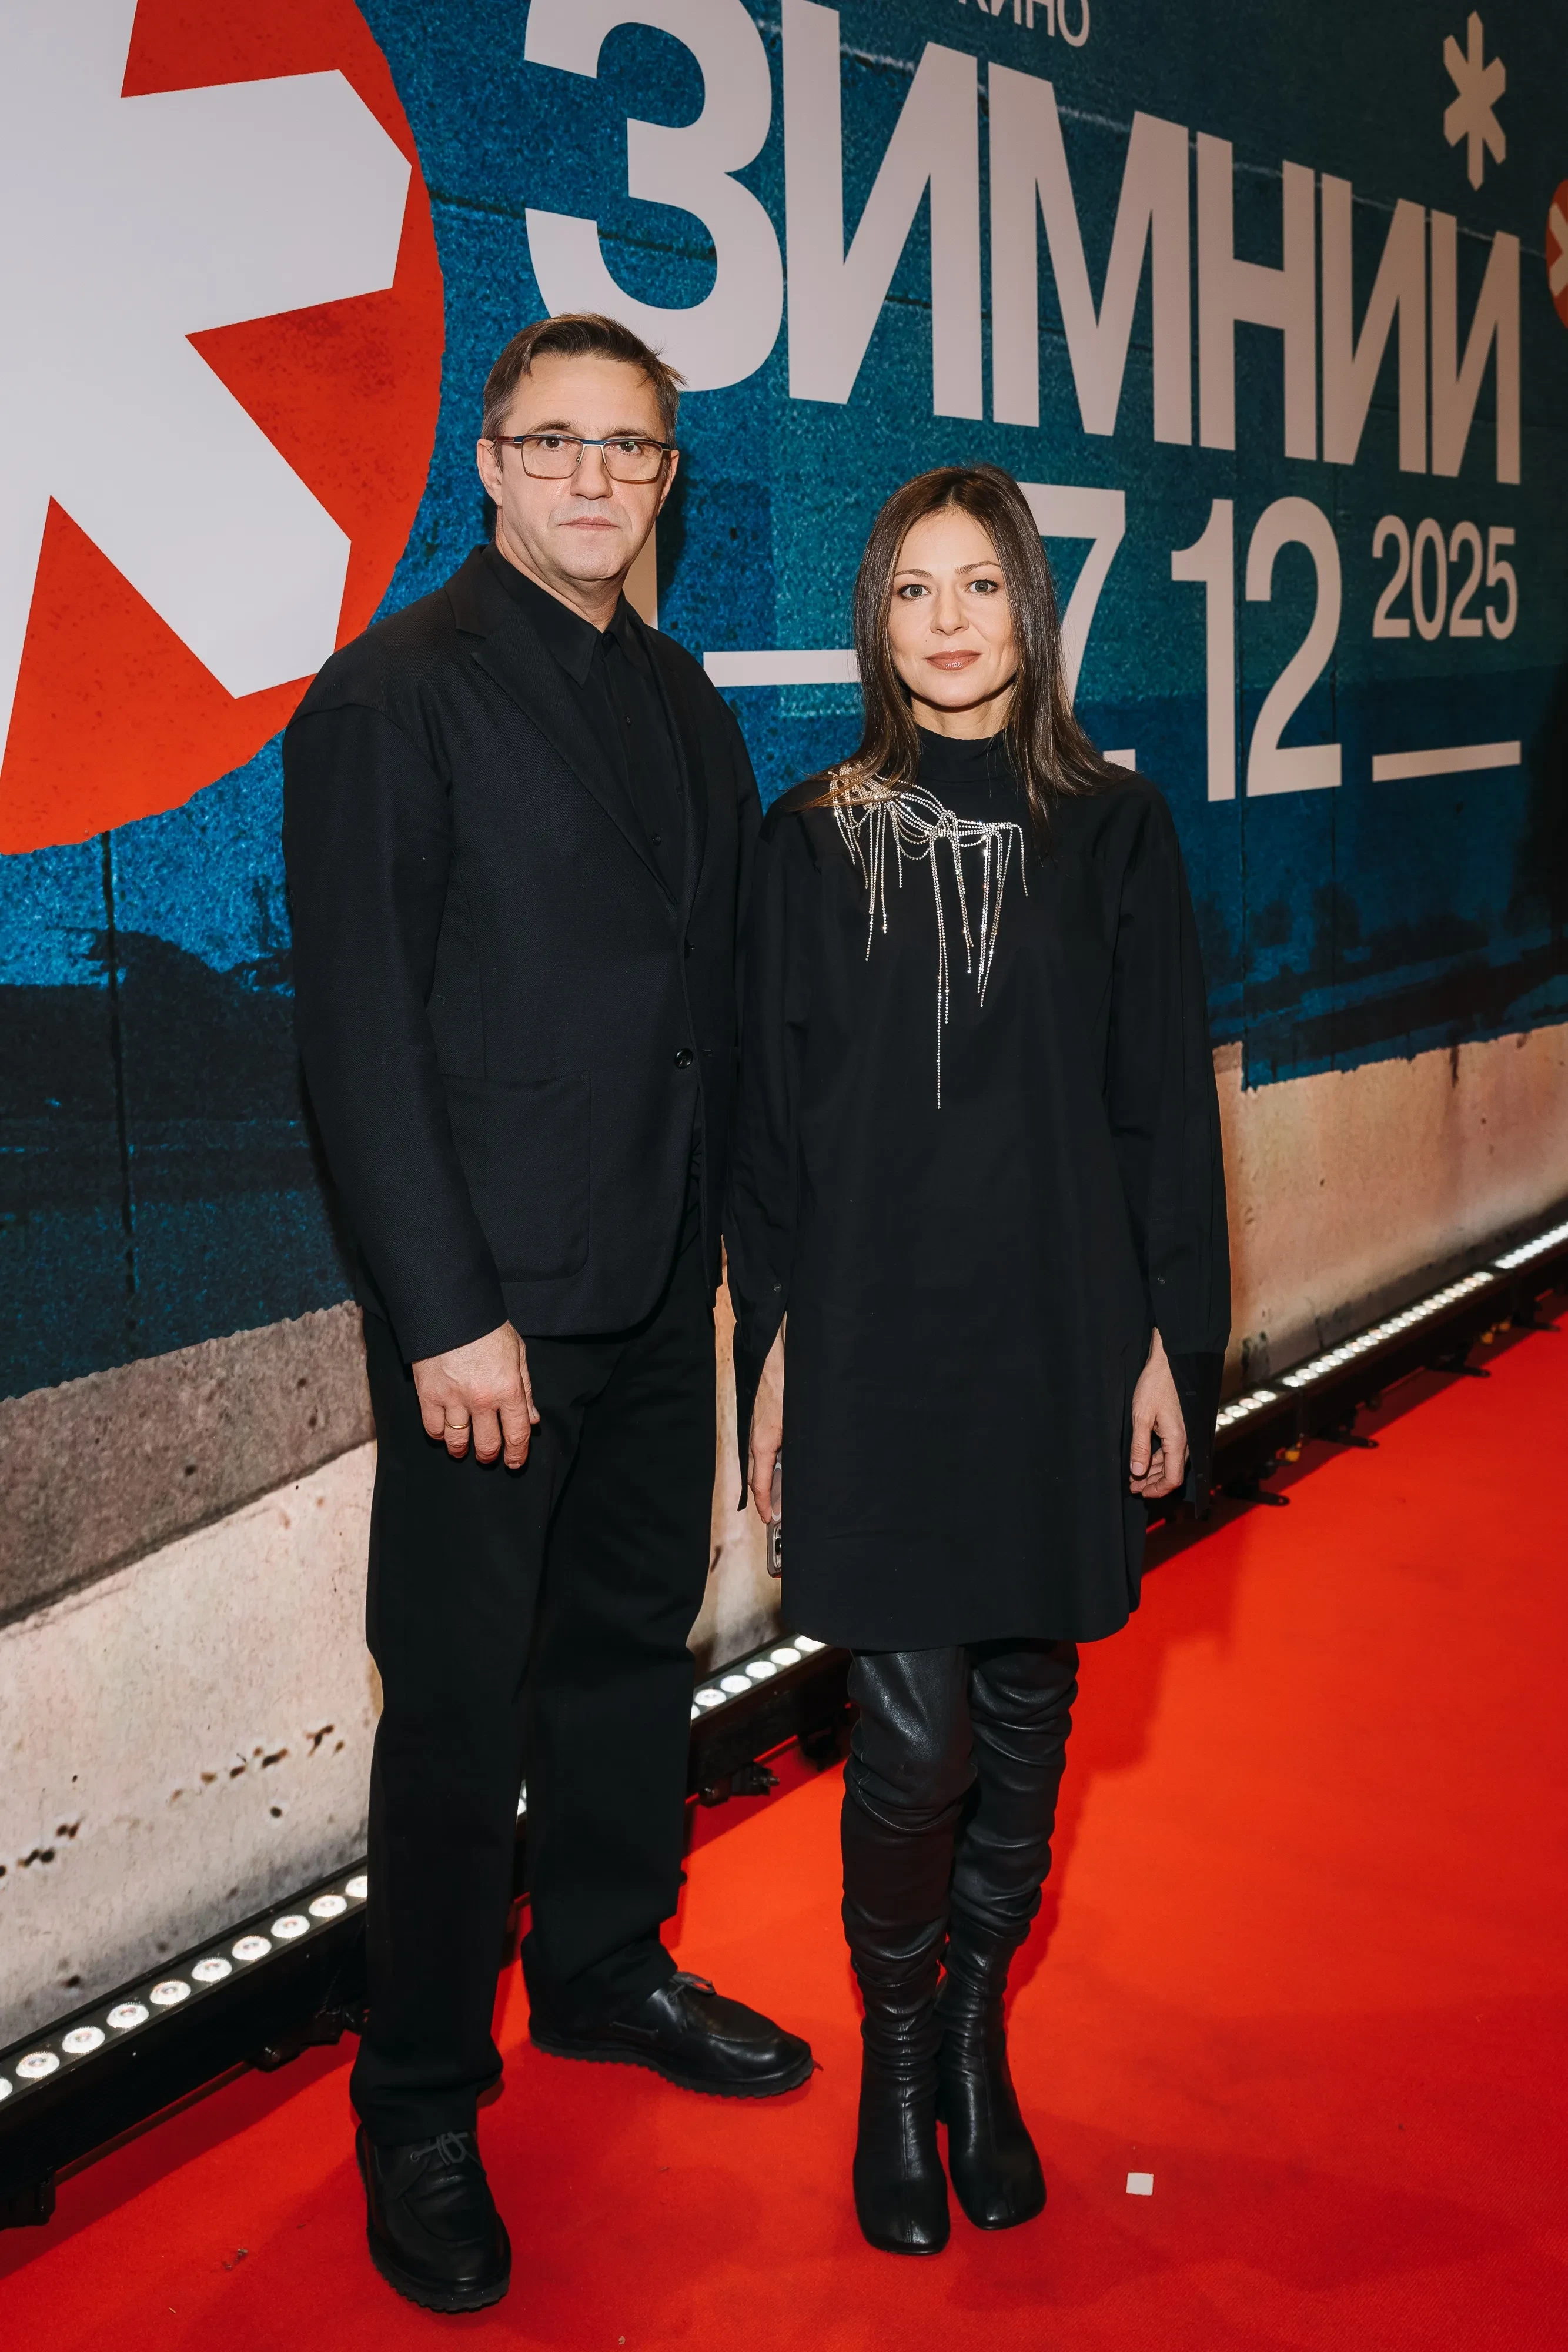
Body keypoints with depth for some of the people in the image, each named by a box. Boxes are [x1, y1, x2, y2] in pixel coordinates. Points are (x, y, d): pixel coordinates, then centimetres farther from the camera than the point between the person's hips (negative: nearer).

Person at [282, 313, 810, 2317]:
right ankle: (419, 2109, 19)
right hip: (490, 1304, -7)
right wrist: (448, 1315, -17)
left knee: (634, 1642, 18)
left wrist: (740, 1239, 7)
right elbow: (359, 1037, -13)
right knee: (463, 1703, 2)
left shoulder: (683, 703, 12)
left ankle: (606, 1970, 38)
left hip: (662, 1288, 7)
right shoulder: (393, 696, -9)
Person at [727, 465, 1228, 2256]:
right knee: (914, 1731, -3)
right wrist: (772, 1343, -1)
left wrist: (1170, 1340, 0)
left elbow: (1164, 1103, 4)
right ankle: (895, 2047, 23)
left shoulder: (1113, 830, 3)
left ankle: (977, 2035, 32)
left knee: (1026, 1710, 10)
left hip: (1060, 1336, 1)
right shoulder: (815, 837, 2)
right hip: (878, 1335, -1)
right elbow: (769, 1109, 3)